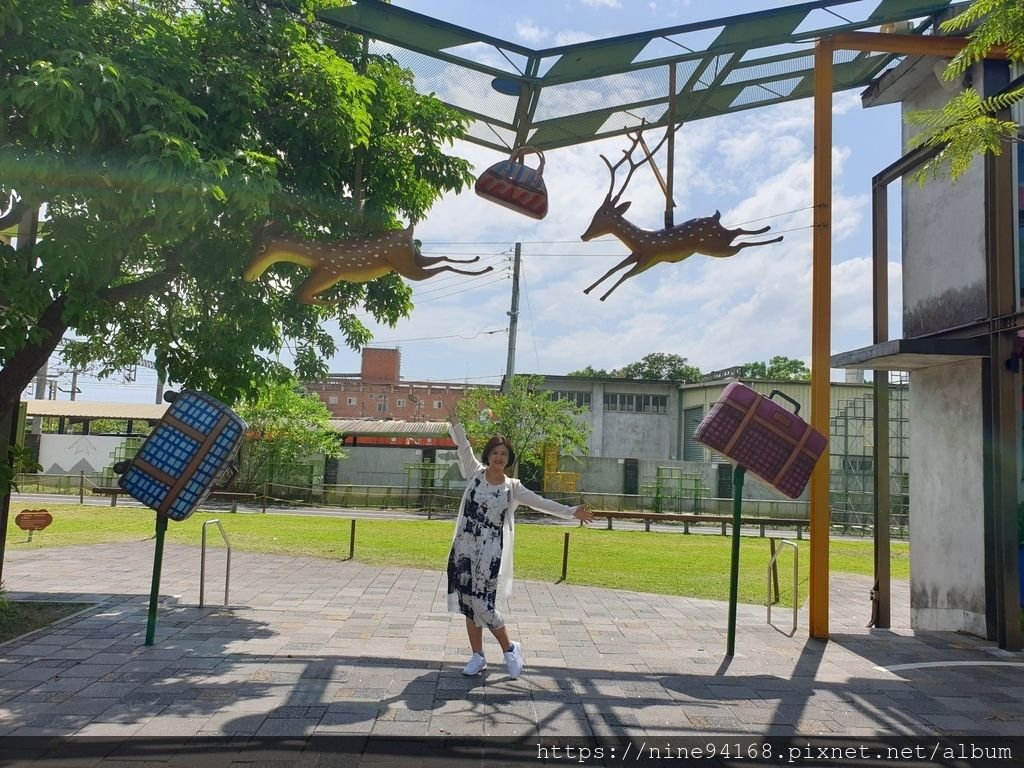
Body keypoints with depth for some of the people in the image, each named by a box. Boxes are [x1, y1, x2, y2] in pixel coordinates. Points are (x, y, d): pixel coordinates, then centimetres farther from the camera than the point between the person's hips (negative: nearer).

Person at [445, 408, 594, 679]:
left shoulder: (512, 487, 0)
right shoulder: (475, 473, 2)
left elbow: (541, 503, -2)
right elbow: (464, 447, -5)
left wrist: (571, 512, -7)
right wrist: (454, 422, -15)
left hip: (489, 553, -2)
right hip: (465, 549, 2)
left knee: (483, 604, -8)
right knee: (468, 603, 7)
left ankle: (510, 649, 13)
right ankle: (478, 655, 21)